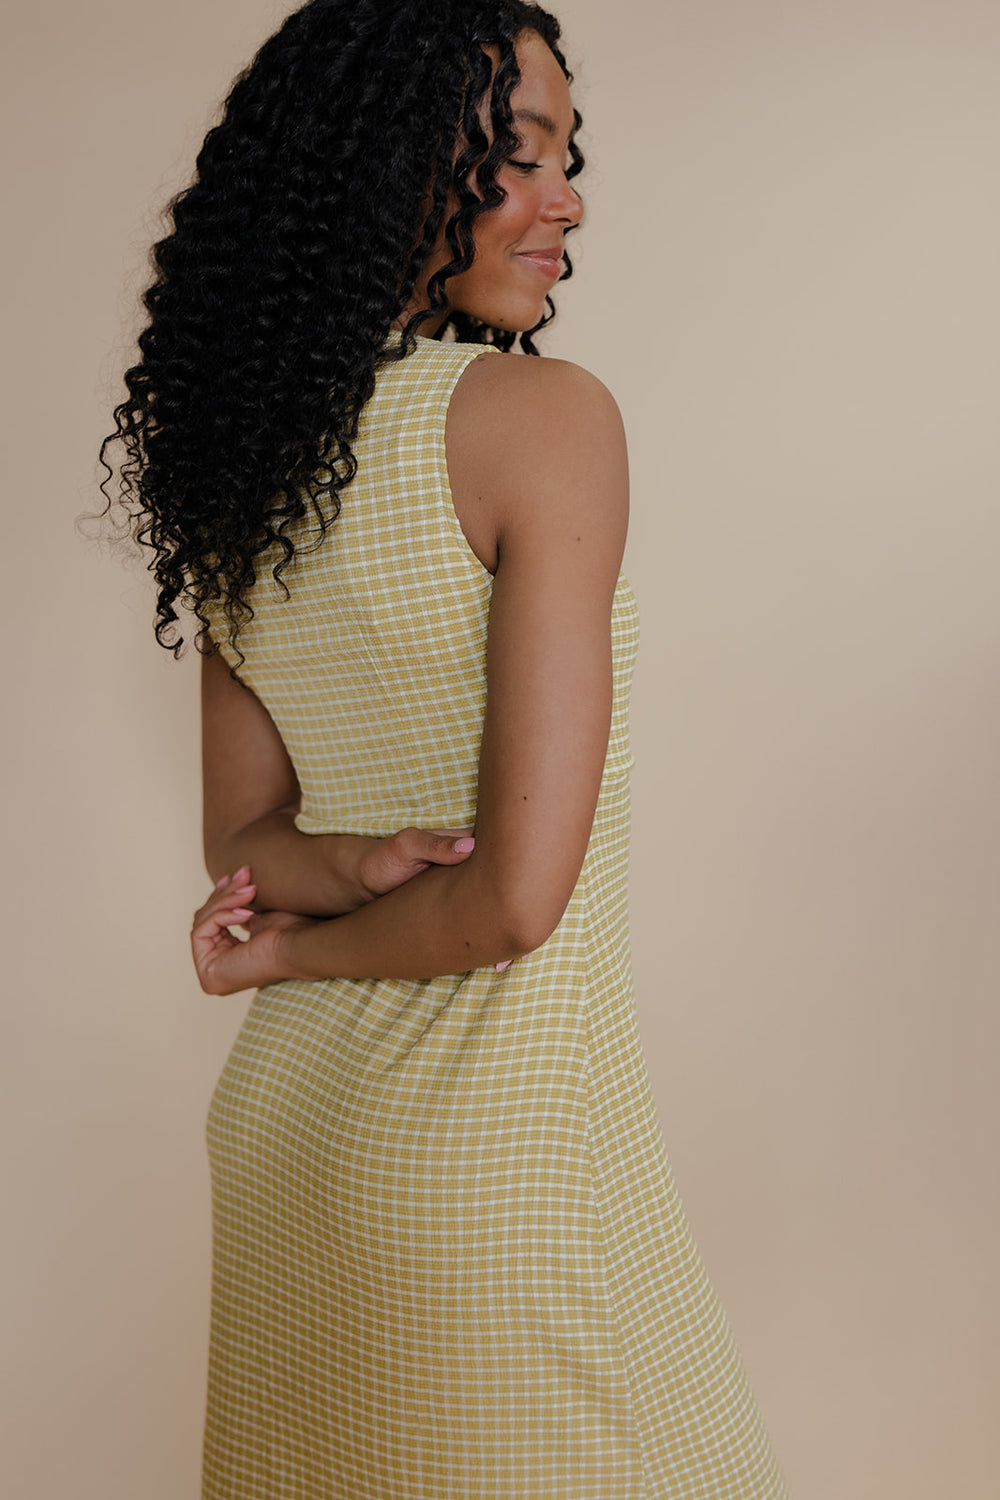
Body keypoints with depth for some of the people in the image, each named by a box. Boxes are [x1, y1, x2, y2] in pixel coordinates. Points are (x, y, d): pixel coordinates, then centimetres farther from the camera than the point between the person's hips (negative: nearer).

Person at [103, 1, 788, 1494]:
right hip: (488, 1149, -7)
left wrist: (351, 865, -10)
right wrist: (296, 952, -5)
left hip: (284, 1108, 8)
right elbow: (520, 897, -20)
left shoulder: (242, 468, 4)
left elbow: (239, 840, 9)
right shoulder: (546, 414, -17)